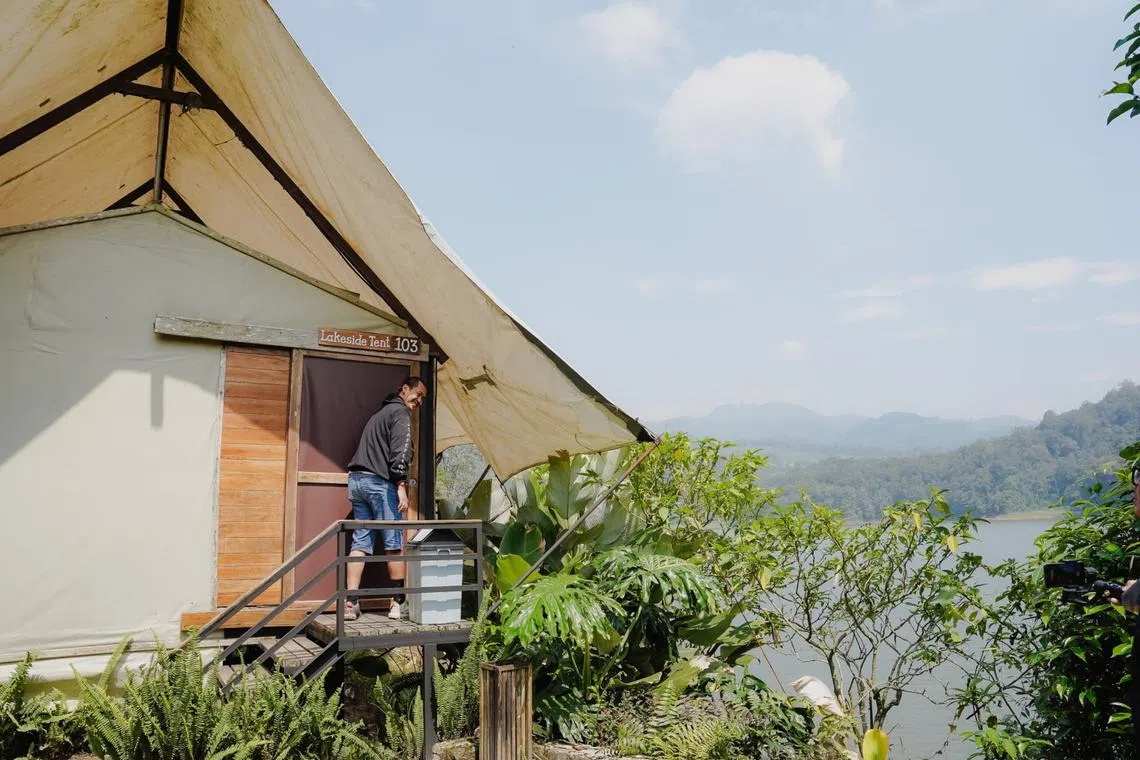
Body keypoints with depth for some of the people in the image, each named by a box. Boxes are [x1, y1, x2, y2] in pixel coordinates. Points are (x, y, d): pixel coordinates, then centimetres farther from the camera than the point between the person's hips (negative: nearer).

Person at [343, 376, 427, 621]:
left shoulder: (380, 413, 27)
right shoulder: (400, 411, -1)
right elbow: (399, 449, -15)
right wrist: (401, 484, -20)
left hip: (357, 480, 8)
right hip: (380, 482, -8)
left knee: (361, 541, 6)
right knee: (394, 541, -3)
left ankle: (351, 602, 0)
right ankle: (398, 603, 0)